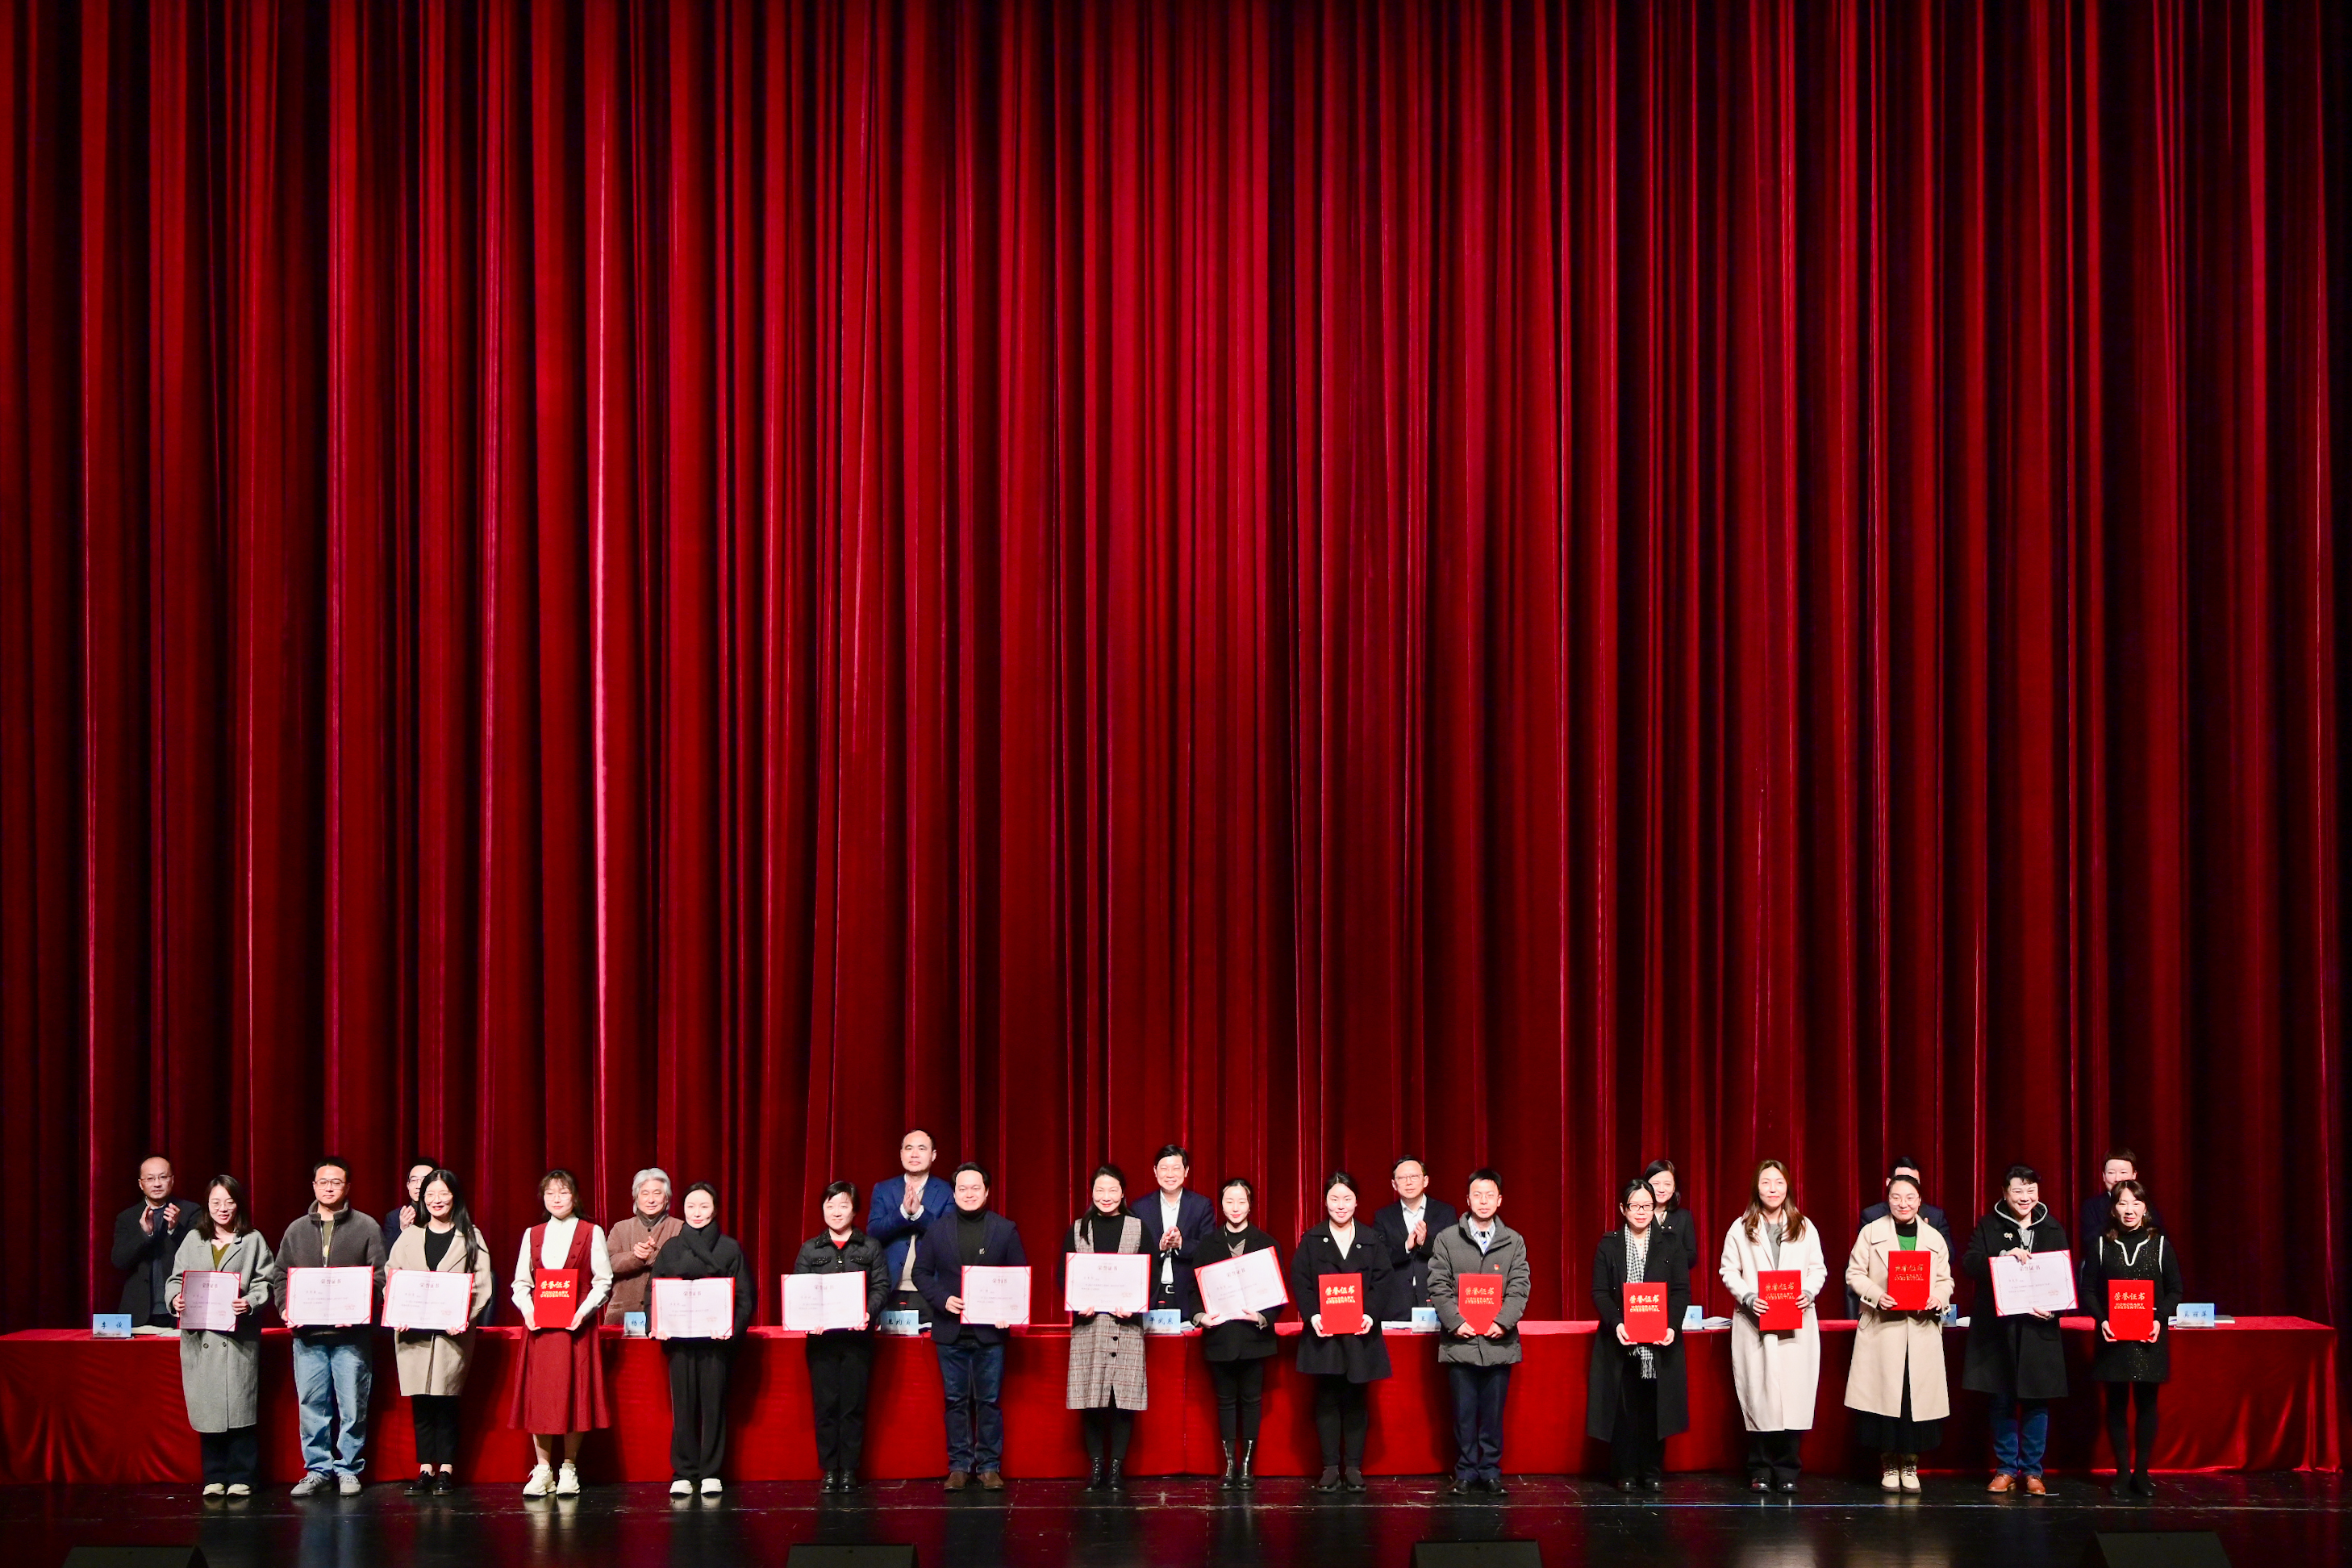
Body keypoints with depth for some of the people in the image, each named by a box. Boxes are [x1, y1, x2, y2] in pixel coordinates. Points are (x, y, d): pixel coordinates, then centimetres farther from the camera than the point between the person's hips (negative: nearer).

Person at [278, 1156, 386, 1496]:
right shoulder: (296, 1231, 14)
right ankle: (317, 1469, 12)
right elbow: (281, 1276, 15)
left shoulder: (366, 1228, 6)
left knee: (353, 1407, -1)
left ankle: (348, 1469, 8)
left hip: (351, 1335, -2)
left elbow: (378, 1277, 1)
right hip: (307, 1335, 2)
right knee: (312, 1406, 3)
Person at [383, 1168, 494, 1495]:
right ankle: (425, 1469, 7)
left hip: (452, 1331, -2)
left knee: (446, 1400, -4)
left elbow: (483, 1285, 1)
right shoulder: (409, 1237, 14)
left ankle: (446, 1470, 2)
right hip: (413, 1331, 2)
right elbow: (389, 1277, 11)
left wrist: (465, 1317, -14)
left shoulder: (471, 1238, 7)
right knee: (420, 1402, 2)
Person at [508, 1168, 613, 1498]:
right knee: (538, 1396, -1)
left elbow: (603, 1282, 1)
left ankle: (568, 1468, 7)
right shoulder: (532, 1235, 13)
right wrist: (527, 1308, -7)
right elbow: (520, 1282, 13)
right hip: (539, 1325, 2)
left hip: (575, 1326, -2)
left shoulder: (591, 1233, 4)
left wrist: (584, 1311, -14)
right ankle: (542, 1469, 7)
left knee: (573, 1394, -3)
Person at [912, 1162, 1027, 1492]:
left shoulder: (1005, 1230, 5)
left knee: (990, 1401, 2)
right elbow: (921, 1273, 7)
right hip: (951, 1331, 1)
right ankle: (959, 1466, 10)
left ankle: (989, 1467, 7)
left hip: (989, 1330, -1)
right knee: (956, 1401, 5)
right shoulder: (937, 1231, 7)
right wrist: (943, 1299, -10)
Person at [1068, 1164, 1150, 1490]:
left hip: (1126, 1322, -1)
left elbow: (1152, 1274, 3)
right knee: (1090, 1396, -2)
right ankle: (1095, 1466, 6)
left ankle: (1117, 1467, 3)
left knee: (1123, 1396, -4)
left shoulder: (1138, 1228, 7)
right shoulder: (1078, 1230, 10)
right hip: (1087, 1321, 1)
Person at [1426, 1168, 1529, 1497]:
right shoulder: (1447, 1239, 5)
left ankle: (1491, 1471, 13)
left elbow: (1519, 1288, 2)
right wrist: (1456, 1322, -11)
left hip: (1498, 1341, 1)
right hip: (1460, 1341, -1)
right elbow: (1439, 1287, 1)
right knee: (1464, 1412, 2)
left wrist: (1503, 1322, -12)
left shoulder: (1514, 1242, 8)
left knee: (1494, 1412, 4)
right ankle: (1466, 1473, 10)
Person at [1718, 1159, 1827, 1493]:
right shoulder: (1741, 1229, 7)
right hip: (1755, 1323, -1)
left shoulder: (1805, 1228, 11)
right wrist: (1748, 1298, -11)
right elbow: (1728, 1270, 5)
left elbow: (1818, 1269, 11)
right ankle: (1760, 1471, 4)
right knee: (1759, 1395, -3)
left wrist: (1809, 1293, -9)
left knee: (1794, 1394, -4)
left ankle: (1787, 1471, 3)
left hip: (1797, 1325, 1)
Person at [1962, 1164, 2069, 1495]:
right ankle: (2005, 1468, 13)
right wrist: (2004, 1257, -22)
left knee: (2037, 1401, 2)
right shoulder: (1989, 1226, 5)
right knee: (2002, 1401, 4)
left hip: (2039, 1328, 1)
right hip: (1998, 1328, -1)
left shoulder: (2052, 1229, 10)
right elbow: (1970, 1263, -7)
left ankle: (2032, 1471, 11)